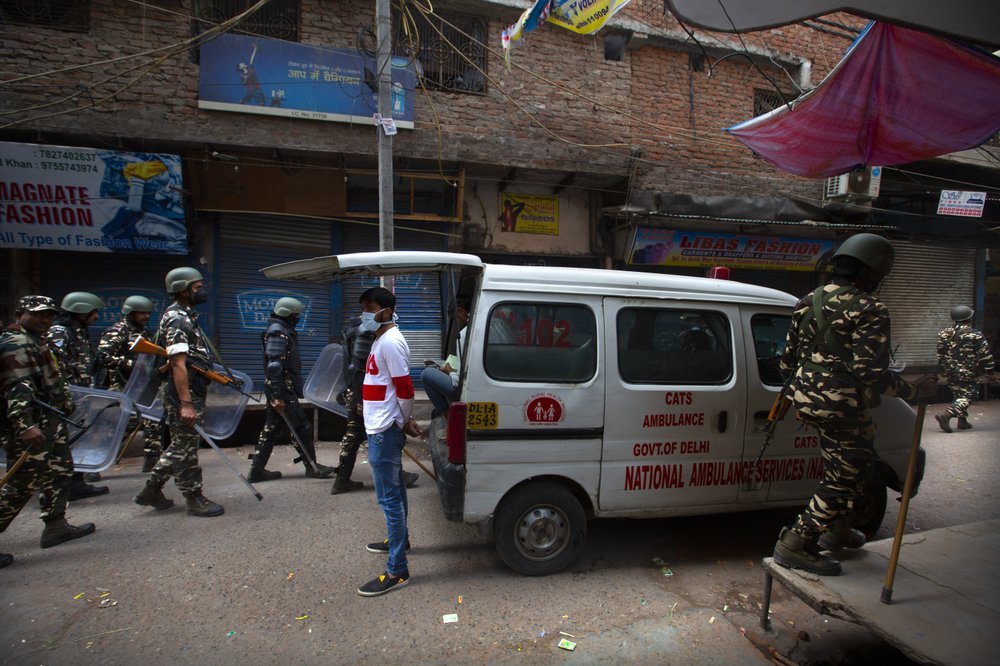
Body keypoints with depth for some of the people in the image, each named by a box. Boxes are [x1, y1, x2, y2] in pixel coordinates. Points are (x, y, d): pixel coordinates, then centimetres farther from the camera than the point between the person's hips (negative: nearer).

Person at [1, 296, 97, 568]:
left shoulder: (33, 341, 18)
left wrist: (66, 405, 35)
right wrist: (25, 425, -33)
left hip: (48, 421, 11)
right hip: (30, 426, -11)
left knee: (60, 469, 17)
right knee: (22, 484, -8)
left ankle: (55, 526, 26)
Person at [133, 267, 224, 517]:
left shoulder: (185, 316, 15)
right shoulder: (178, 319, -16)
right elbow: (178, 365, -23)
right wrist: (186, 403, -26)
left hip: (191, 392, 10)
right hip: (184, 393, -10)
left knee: (180, 444, 18)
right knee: (186, 446, 0)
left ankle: (151, 490, 27)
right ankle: (195, 500, 10)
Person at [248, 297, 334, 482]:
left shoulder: (283, 331, 15)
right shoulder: (278, 333, -16)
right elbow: (274, 366, -23)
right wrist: (277, 396, -25)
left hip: (280, 389, 10)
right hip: (283, 390, -10)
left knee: (272, 428, 13)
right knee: (302, 428, -1)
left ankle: (257, 470, 18)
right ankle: (312, 467, 10)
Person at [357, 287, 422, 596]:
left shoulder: (390, 342, -19)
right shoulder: (382, 339, 14)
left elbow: (405, 389, -21)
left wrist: (404, 422, -7)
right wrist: (404, 422, 15)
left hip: (385, 431, -11)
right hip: (382, 429, 11)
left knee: (389, 497, -6)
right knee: (394, 488, 24)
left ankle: (397, 571, 1)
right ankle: (398, 539, 42)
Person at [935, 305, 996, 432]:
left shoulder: (945, 334, 5)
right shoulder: (975, 335, -11)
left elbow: (940, 354, 12)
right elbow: (985, 355, -7)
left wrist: (942, 369, 23)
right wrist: (989, 369, 5)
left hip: (950, 372, 6)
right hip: (967, 373, -6)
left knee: (959, 395, 17)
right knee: (967, 396, -2)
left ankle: (962, 421, 20)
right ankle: (945, 415, -19)